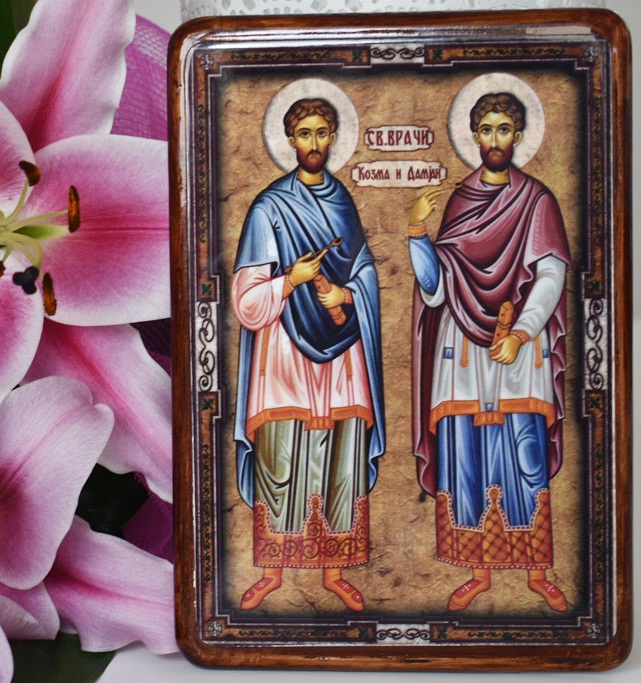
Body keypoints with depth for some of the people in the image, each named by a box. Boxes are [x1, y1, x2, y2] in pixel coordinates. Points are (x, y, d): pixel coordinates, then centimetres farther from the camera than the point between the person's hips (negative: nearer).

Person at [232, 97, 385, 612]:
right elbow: (246, 304, -7)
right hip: (286, 350, -4)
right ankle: (273, 570, 17)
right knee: (280, 462, 1)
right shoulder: (269, 208, -3)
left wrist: (346, 294, -7)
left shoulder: (345, 203, 11)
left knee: (342, 462, 6)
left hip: (341, 348, 4)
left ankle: (334, 570, 19)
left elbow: (368, 274, 14)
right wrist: (294, 279, -21)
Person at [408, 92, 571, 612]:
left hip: (521, 349, -2)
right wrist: (418, 232, -12)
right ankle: (479, 570, 15)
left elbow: (551, 275, -8)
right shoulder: (455, 199, 9)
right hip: (464, 349, 2)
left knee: (528, 458, 0)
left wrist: (520, 333, -22)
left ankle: (538, 570, 14)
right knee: (466, 458, 3)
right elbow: (435, 290, 2)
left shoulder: (537, 200, 5)